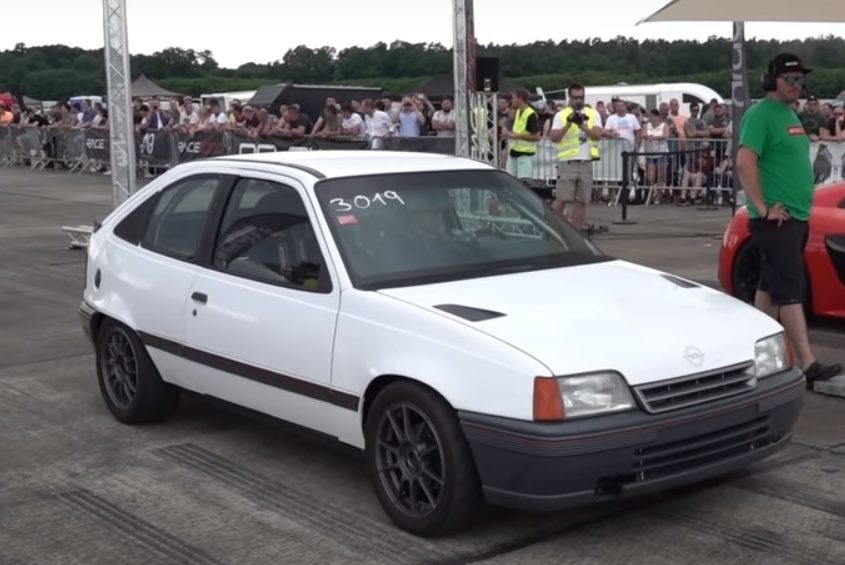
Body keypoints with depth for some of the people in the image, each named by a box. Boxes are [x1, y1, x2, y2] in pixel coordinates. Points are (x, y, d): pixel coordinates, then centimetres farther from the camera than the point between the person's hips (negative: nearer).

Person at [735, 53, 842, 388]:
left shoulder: (789, 116, 18)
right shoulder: (761, 115, -12)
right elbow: (745, 161, -23)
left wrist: (802, 202, 18)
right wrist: (763, 208, -23)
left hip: (797, 217, 10)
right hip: (776, 220, -10)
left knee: (771, 286, 13)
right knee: (790, 290, -11)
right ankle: (808, 365, -13)